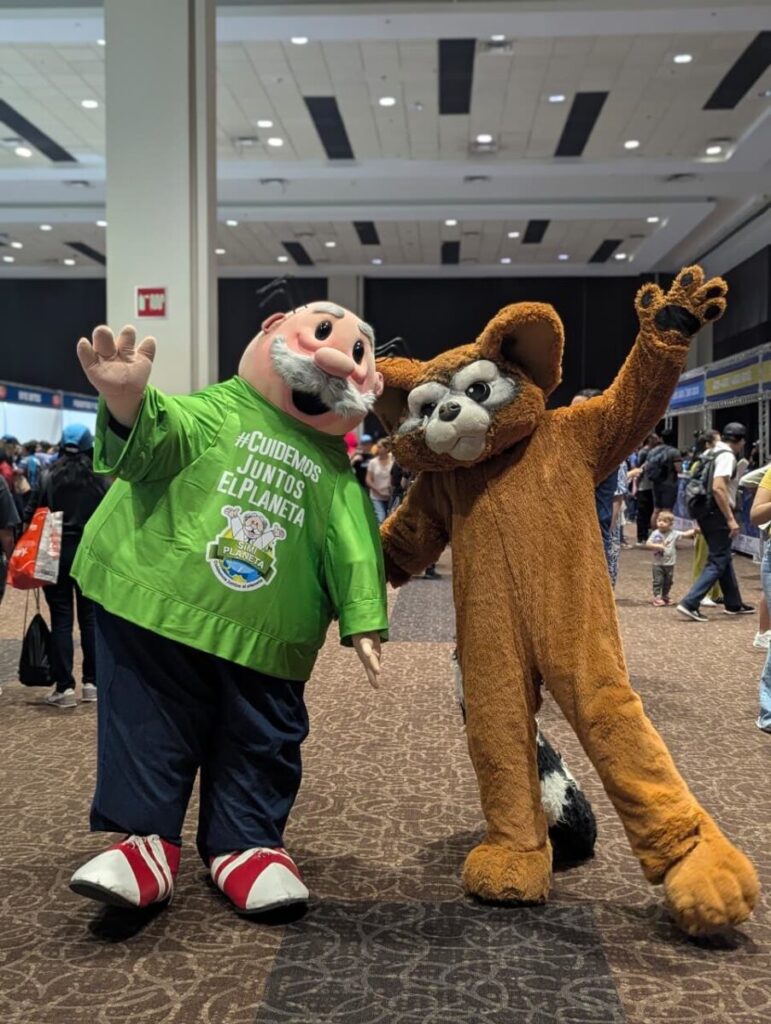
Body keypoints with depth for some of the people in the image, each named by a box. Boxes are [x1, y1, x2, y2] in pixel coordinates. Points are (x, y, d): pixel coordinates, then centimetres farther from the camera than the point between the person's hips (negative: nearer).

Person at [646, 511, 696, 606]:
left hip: (670, 563, 2)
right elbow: (647, 544, -7)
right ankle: (657, 597, -3)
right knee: (658, 581, -6)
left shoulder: (674, 534, -2)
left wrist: (694, 531, -22)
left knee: (668, 582, 13)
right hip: (657, 563, -2)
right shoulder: (655, 534, -4)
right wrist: (657, 546, -21)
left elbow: (685, 534, -7)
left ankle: (665, 597, 28)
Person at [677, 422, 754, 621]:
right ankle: (689, 603, -13)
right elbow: (718, 487, -25)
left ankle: (734, 604, 29)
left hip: (707, 513, 10)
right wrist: (731, 519, -24)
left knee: (725, 558, 19)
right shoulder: (727, 456, -14)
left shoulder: (715, 453, 14)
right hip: (718, 515, -10)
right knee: (717, 563, -6)